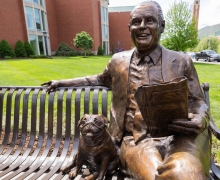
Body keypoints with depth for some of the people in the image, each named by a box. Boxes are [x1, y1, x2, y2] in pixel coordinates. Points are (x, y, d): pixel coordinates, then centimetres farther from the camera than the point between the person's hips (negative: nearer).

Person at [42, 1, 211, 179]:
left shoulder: (182, 62, 7)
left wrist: (199, 121, -15)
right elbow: (101, 79, 29)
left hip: (178, 137, 1)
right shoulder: (119, 61, 11)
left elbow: (198, 101, 10)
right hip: (138, 141, 1)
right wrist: (62, 82, 30)